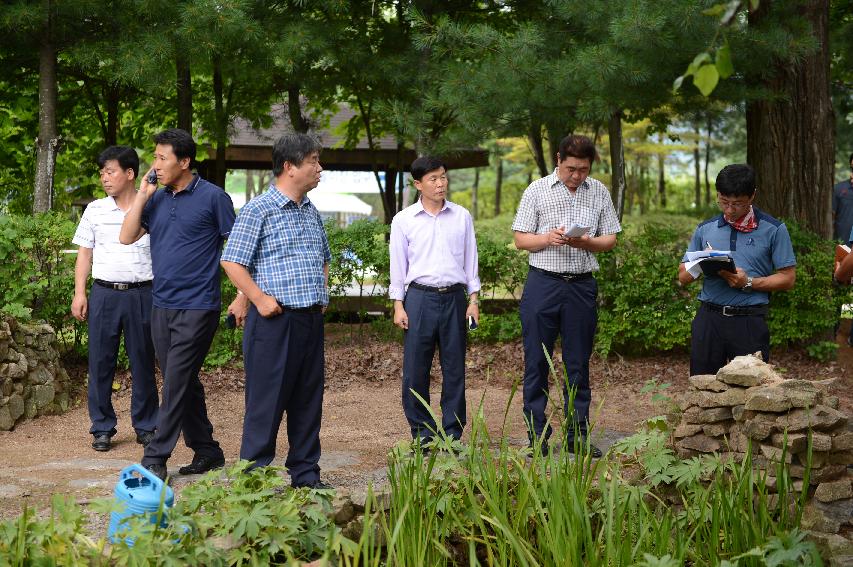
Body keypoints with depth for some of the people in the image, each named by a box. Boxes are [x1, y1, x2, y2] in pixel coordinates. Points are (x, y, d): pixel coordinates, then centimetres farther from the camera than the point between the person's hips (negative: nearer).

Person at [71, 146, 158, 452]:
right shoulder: (95, 210, 8)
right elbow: (84, 254, 11)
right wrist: (79, 293, 2)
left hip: (142, 293, -1)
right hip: (104, 292, 1)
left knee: (143, 361, 5)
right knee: (100, 361, 2)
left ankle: (145, 426, 15)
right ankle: (102, 428, 11)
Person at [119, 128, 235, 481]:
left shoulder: (213, 197, -7)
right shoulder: (156, 199, 11)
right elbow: (127, 237, 4)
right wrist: (142, 195, -2)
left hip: (197, 307, -7)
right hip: (162, 306, 7)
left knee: (177, 383, -7)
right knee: (185, 384, 12)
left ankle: (155, 458, -4)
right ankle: (206, 450, 22)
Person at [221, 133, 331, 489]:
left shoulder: (312, 212, 16)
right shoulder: (259, 210, -8)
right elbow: (232, 262, -11)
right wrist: (259, 299, -16)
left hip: (311, 319, 8)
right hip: (274, 319, -7)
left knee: (309, 400, 11)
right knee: (267, 401, -4)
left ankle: (305, 473, 21)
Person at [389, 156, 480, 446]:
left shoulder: (462, 216, 7)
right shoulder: (404, 220, 2)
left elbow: (470, 260, 11)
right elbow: (398, 265, 5)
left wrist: (473, 299, 6)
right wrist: (398, 305, 0)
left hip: (454, 297, 1)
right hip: (420, 297, -1)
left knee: (454, 368, 5)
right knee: (415, 370, -1)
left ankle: (452, 432, 13)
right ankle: (422, 431, 11)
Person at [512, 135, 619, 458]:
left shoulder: (599, 193, 8)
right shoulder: (537, 190, 2)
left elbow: (610, 240, 9)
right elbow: (520, 239, 2)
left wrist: (585, 242, -11)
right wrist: (548, 238, -16)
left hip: (582, 286, 2)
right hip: (543, 283, -2)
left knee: (578, 364, 6)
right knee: (537, 362, 0)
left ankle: (578, 436, 14)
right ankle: (537, 436, 7)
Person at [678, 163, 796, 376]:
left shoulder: (773, 229, 0)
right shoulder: (705, 229, 10)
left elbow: (787, 278, -1)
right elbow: (683, 277, 13)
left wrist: (748, 283, -14)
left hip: (750, 320, -3)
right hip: (708, 318, 3)